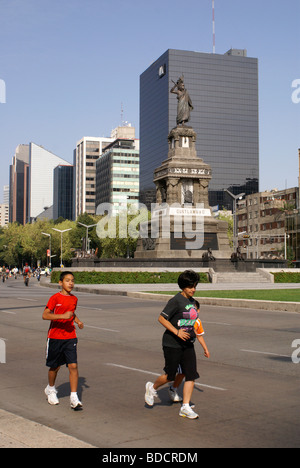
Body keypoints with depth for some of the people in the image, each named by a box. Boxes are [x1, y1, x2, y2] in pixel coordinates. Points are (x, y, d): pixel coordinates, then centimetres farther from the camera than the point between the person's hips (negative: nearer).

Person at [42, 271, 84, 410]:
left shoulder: (74, 299, 8)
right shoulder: (55, 298, -10)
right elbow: (45, 315, -19)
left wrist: (77, 321, 8)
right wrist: (63, 316, -29)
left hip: (70, 337, 3)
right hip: (55, 337, -3)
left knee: (73, 366, -9)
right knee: (55, 366, 11)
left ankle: (74, 398, -7)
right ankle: (50, 389, 38)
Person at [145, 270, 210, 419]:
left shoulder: (192, 302, 10)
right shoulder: (176, 301, -13)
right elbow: (161, 318, -15)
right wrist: (177, 332, -23)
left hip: (187, 345, 7)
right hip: (172, 344, -7)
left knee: (191, 375, -2)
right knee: (170, 375, 3)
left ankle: (185, 407, 5)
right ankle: (152, 387, 32)